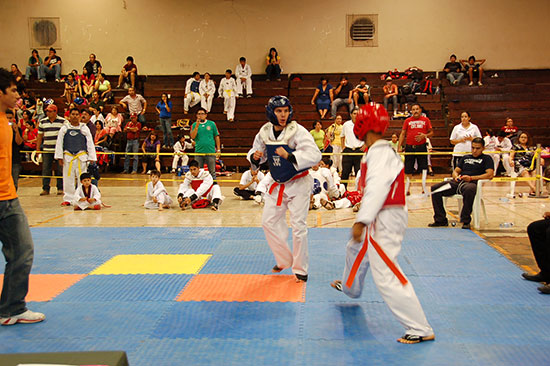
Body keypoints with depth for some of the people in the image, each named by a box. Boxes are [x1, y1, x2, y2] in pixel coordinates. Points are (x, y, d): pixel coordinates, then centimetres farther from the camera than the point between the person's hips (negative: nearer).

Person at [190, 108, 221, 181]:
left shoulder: (212, 124, 4)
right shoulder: (194, 125, 6)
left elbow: (216, 137, 7)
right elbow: (193, 137, -6)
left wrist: (218, 149, 2)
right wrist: (197, 126, -15)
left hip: (210, 152, -1)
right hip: (198, 152, 1)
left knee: (212, 172, 3)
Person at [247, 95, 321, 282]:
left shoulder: (298, 131, -19)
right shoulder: (265, 132, -3)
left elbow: (315, 155, -29)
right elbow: (257, 150, 13)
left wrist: (289, 156, -40)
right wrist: (255, 156, -12)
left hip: (298, 183, -6)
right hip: (277, 184, 6)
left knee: (298, 226, -3)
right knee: (268, 222, 11)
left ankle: (300, 269, 14)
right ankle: (284, 260, 30)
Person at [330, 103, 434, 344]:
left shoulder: (379, 153, -20)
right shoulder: (378, 151, 12)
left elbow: (377, 187, -29)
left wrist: (361, 220, -32)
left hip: (385, 221, -11)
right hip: (379, 219, 11)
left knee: (385, 275, -15)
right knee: (355, 250, 32)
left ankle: (421, 330, -12)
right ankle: (350, 287, 62)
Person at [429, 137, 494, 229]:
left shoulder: (486, 159, 13)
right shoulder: (465, 157, 30)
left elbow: (490, 175, -2)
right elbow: (455, 171, 27)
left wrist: (471, 178, -11)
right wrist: (456, 176, 1)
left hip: (472, 183, -5)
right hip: (458, 182, 6)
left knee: (469, 189, -44)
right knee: (435, 188, -17)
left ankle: (465, 221, -31)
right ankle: (441, 220, -13)